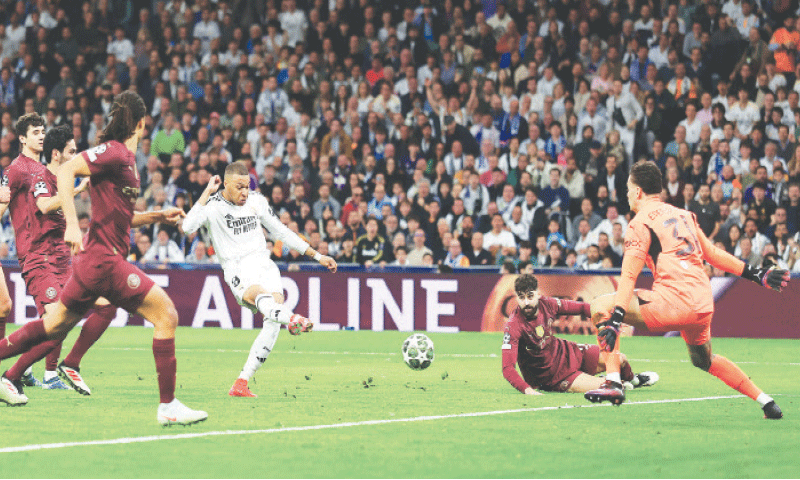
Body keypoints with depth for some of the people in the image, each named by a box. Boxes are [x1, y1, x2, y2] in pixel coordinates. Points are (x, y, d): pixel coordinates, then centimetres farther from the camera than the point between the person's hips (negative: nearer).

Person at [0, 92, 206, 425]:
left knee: (54, 327, 17)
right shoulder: (113, 152, -11)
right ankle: (168, 406, -11)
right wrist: (72, 224, -29)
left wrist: (158, 216, 18)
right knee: (165, 313, -10)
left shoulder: (126, 158, 17)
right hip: (104, 260, -10)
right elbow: (66, 170, -22)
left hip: (94, 260, 10)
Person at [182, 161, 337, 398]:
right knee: (260, 295, -38)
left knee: (273, 322, -19)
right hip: (238, 272, -5)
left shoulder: (257, 201, 13)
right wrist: (207, 193, -17)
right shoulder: (213, 206, -2)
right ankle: (291, 319, -73)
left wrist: (317, 256, 21)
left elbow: (282, 232, 22)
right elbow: (188, 227, -21)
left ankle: (241, 383, -17)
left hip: (264, 265, 5)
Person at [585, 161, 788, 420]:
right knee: (704, 360, 32)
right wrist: (755, 274, 29)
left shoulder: (641, 222, 0)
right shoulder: (683, 215, 20)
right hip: (704, 305, 8)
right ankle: (767, 403, 28)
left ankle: (613, 383, -11)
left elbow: (629, 276, -11)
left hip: (675, 301, -8)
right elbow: (710, 252, 22)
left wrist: (614, 319, -18)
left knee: (600, 306, 0)